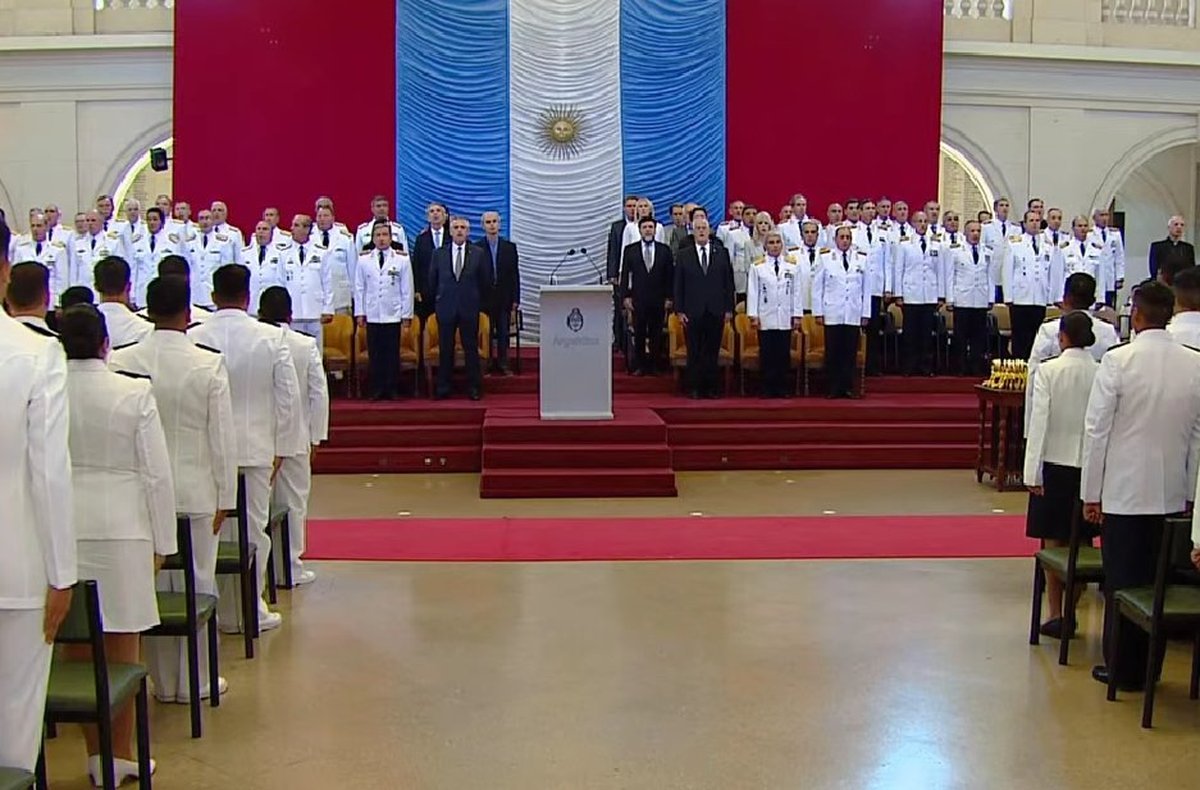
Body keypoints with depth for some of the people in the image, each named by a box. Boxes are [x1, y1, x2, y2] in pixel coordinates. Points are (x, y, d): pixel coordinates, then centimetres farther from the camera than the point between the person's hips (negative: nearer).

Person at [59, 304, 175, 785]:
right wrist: (162, 542, 4)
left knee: (78, 646, 11)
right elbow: (157, 474, -5)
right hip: (121, 530, -2)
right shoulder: (134, 394, -8)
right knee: (122, 650, 8)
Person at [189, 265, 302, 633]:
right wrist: (282, 448, 6)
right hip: (255, 448, -1)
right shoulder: (271, 338, -6)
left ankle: (219, 607, 15)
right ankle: (249, 609, 14)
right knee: (252, 530, 7)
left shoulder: (193, 339, -6)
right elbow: (289, 396, -3)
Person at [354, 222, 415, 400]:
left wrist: (406, 315, 1)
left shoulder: (402, 259, 2)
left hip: (393, 316, -1)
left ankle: (392, 390, 10)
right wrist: (359, 313, 3)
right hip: (372, 316, 1)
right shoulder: (363, 260, 6)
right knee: (374, 355, 3)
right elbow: (359, 288, 8)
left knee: (393, 355, 2)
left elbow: (407, 289, 3)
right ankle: (375, 390, 10)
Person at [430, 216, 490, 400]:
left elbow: (485, 281, 8)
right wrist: (438, 301, 13)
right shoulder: (439, 254, 5)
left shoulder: (478, 254, 2)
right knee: (445, 350, 4)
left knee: (471, 349, 3)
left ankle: (474, 388, 8)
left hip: (469, 309, -1)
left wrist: (476, 300, 9)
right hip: (446, 308, 1)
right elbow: (432, 281, 12)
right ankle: (443, 388, 9)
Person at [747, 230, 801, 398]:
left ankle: (781, 389, 10)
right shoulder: (757, 267, 3)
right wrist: (753, 316, -5)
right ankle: (767, 389, 7)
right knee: (767, 355, 1)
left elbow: (797, 292, 6)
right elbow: (753, 293, 1)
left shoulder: (792, 265, 7)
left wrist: (797, 315, 2)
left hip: (785, 319, 1)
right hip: (765, 319, -1)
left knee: (784, 355, 3)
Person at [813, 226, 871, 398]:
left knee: (850, 353, 1)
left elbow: (867, 289, 9)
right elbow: (817, 287, 4)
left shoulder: (862, 259, 8)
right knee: (832, 353, 0)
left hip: (854, 315, 1)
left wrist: (865, 313, 5)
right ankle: (833, 389, 6)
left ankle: (848, 387, 8)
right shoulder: (825, 258, 3)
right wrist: (818, 312, -1)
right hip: (832, 315, -1)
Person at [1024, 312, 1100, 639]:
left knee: (1053, 542, 6)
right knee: (1081, 543, 10)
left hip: (1055, 464, -2)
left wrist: (1032, 471, -6)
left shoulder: (1049, 370, -9)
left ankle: (1056, 615, 7)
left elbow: (1039, 421, -10)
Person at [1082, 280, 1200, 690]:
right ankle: (1151, 665, 22)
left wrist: (1091, 493, -3)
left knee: (1122, 581, 6)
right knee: (1159, 582, 13)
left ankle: (1124, 668, 14)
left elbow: (1097, 429, -11)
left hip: (1125, 491, -4)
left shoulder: (1118, 360, -13)